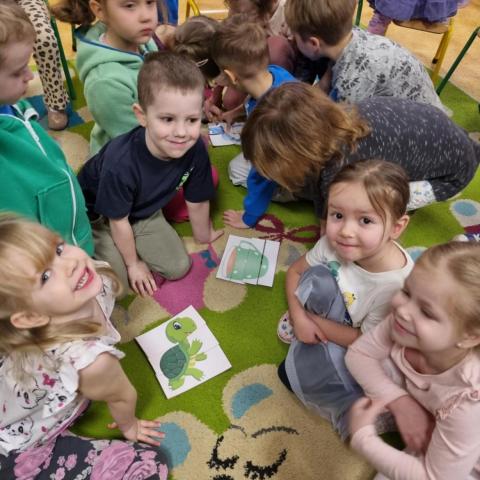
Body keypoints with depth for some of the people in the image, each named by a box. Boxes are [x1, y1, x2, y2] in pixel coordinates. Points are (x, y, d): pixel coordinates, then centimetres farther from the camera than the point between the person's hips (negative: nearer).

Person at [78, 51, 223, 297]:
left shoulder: (196, 150, -27)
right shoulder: (120, 162, -39)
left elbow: (198, 202, -7)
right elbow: (118, 220, -22)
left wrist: (204, 235, 9)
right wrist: (133, 263, -8)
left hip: (144, 212, 5)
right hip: (98, 215, -4)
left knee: (178, 267, 2)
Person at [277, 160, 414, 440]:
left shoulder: (397, 284, -35)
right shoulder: (333, 243, -24)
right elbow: (295, 272, -6)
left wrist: (312, 318, -20)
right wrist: (299, 316, -20)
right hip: (333, 317, 4)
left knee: (293, 371, -25)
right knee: (317, 278, -25)